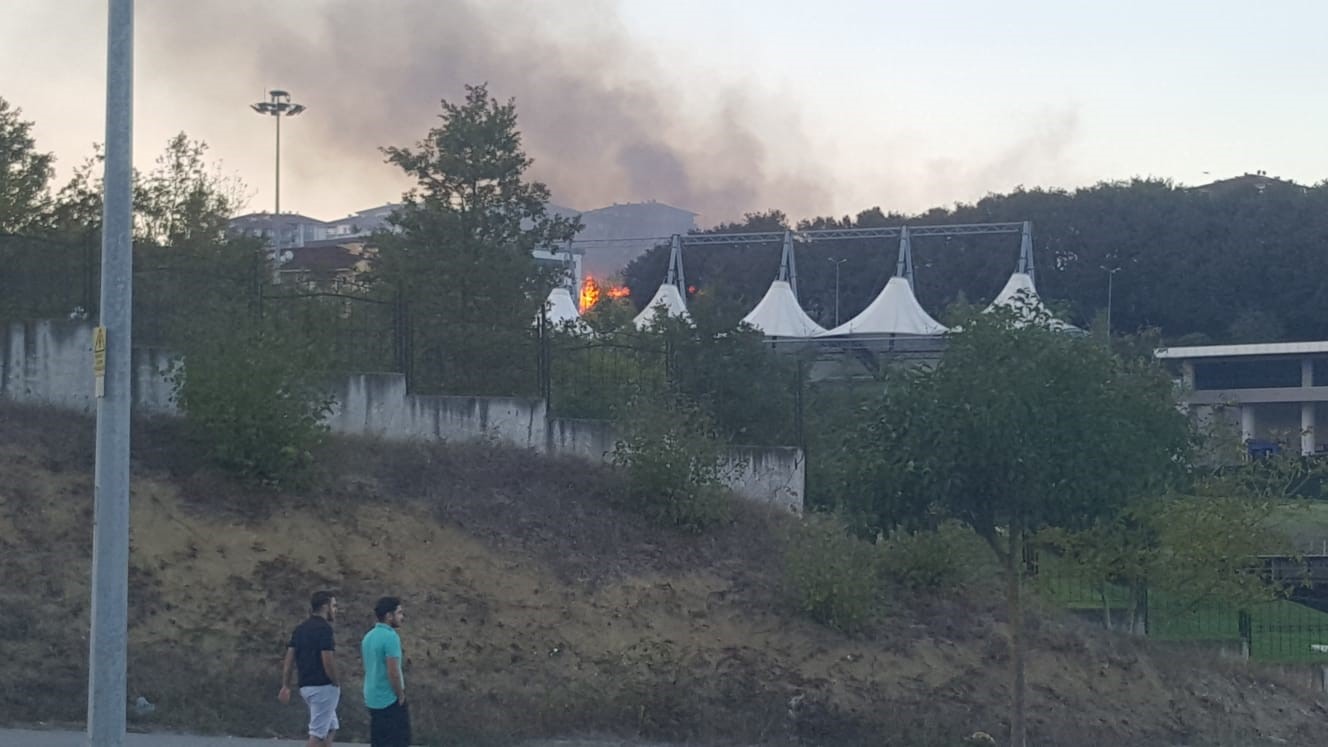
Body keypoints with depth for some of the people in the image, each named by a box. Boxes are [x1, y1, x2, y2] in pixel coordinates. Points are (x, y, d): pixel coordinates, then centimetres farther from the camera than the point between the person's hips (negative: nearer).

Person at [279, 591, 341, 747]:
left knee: (330, 727, 19)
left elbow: (289, 659, 8)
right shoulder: (324, 628, -14)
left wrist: (286, 686, 9)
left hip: (306, 686, 9)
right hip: (323, 687, -9)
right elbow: (327, 661, -20)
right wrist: (336, 683, -7)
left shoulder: (300, 629, 11)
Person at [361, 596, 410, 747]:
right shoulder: (390, 637, -17)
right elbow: (393, 672, -22)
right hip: (390, 701, -8)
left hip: (373, 700, 8)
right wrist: (401, 695, -9)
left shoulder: (369, 636, 11)